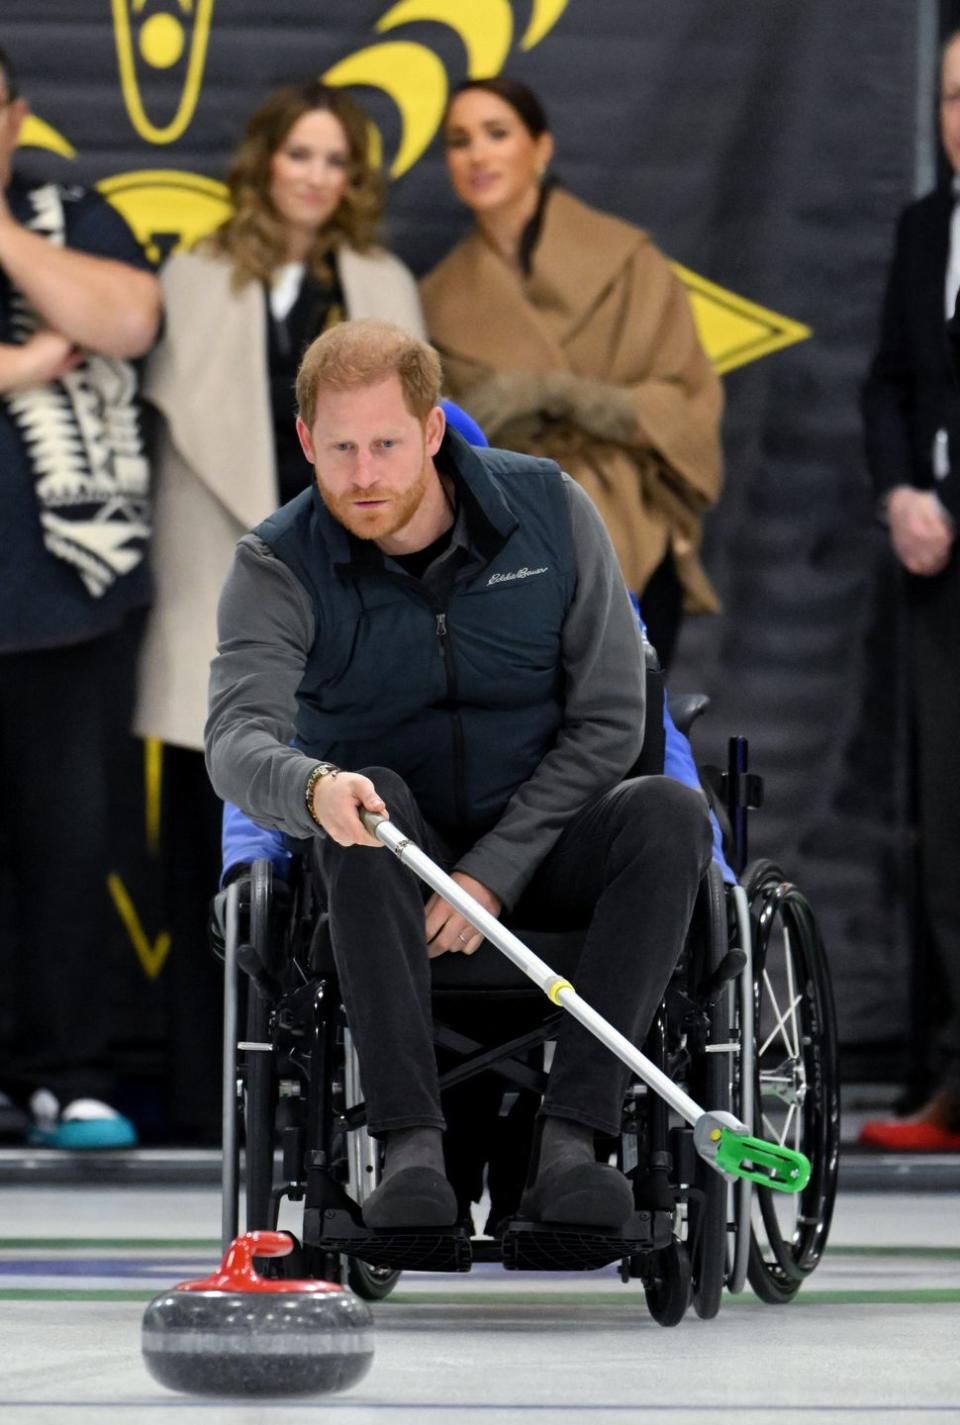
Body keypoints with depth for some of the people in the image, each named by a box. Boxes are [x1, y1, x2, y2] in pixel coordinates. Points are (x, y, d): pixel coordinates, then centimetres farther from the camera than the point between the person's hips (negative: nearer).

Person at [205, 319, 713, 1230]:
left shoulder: (550, 513, -8)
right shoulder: (279, 567, -12)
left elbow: (609, 722, -7)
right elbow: (237, 742, -29)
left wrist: (495, 872, -18)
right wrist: (314, 790, -54)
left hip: (538, 845, 1)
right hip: (397, 860, -1)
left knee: (668, 814, -29)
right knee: (370, 799, -35)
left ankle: (569, 1138, -35)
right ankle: (410, 1144, -40)